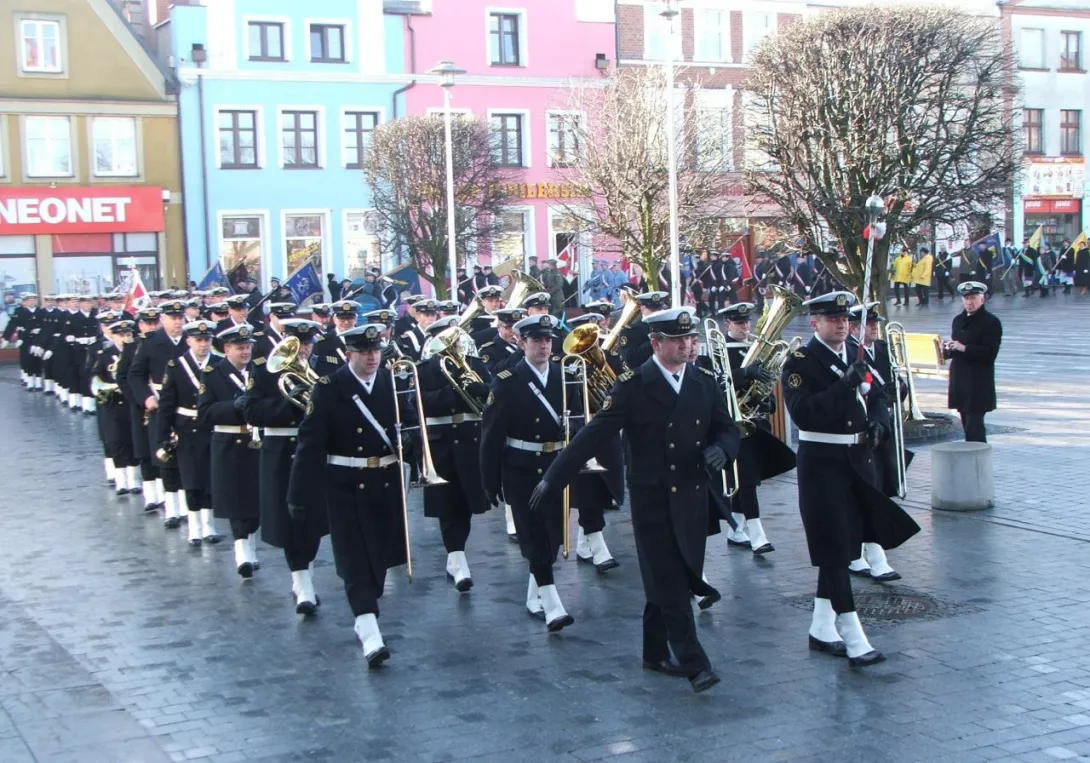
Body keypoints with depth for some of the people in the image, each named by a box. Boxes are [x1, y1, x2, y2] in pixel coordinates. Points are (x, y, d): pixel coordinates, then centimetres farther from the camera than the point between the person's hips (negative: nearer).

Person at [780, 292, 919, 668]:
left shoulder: (855, 357, 11)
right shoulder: (800, 363, -10)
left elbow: (877, 397, 21)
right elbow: (802, 413, -23)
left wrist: (879, 422, 0)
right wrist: (844, 386, -29)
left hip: (857, 460, 8)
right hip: (822, 464, -8)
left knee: (843, 548, 14)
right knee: (834, 551, -7)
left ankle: (821, 629, 25)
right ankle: (853, 641, -5)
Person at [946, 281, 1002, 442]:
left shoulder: (991, 322, -8)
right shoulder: (958, 320, 15)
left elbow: (990, 353, -17)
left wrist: (964, 348, -24)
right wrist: (947, 350, -1)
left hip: (979, 383, -7)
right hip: (959, 380, 7)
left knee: (974, 429, -11)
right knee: (967, 425, 12)